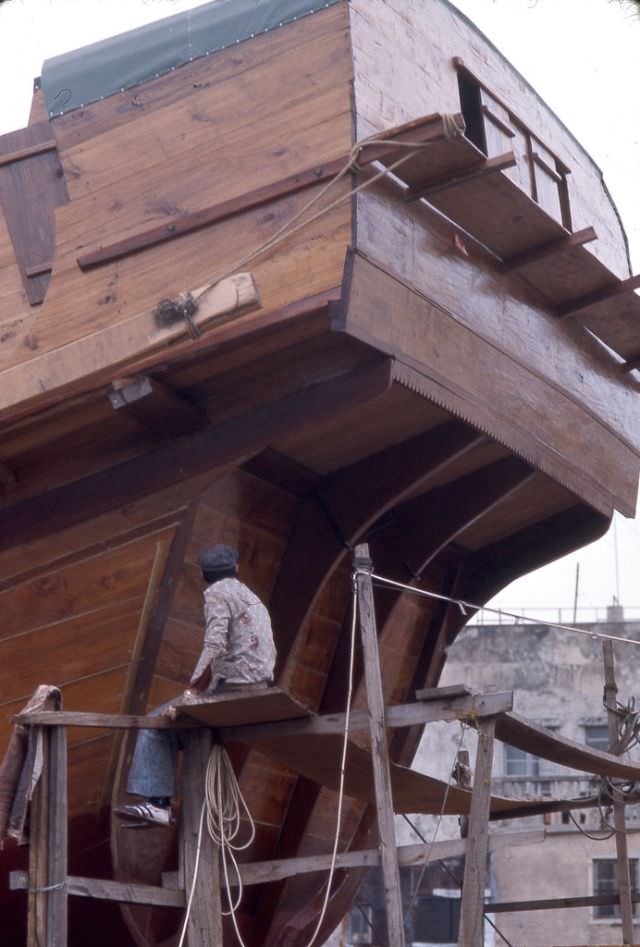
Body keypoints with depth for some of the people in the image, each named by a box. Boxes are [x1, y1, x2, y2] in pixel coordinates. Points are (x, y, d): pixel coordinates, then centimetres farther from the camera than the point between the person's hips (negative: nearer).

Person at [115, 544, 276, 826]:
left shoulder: (217, 594, -3)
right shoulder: (252, 599, 25)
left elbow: (215, 647, -18)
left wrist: (192, 689, -14)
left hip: (233, 688, -9)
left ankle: (156, 802, -15)